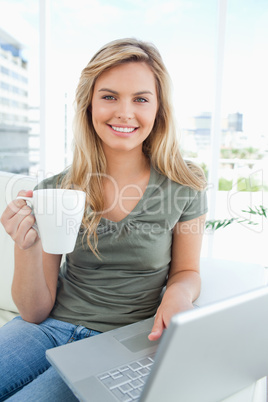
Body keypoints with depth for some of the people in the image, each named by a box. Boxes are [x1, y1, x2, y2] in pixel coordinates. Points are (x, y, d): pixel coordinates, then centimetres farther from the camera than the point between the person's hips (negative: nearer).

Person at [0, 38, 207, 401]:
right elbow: (35, 312, -1)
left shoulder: (185, 187, -7)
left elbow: (186, 271, 8)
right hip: (50, 328, 2)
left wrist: (179, 293, -16)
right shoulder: (56, 191, -5)